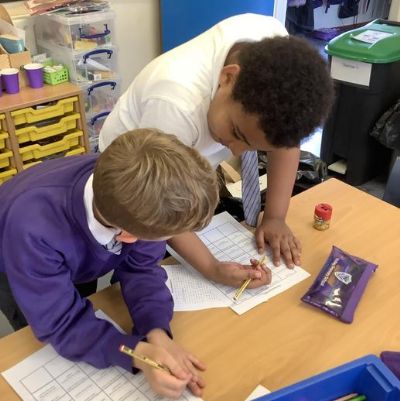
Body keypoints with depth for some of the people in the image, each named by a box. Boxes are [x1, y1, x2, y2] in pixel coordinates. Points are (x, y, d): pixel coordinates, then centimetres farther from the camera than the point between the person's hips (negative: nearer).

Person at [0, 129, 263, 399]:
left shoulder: (137, 199, -37)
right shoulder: (33, 228, -48)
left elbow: (141, 267, -24)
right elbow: (60, 324, -37)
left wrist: (158, 334, -41)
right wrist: (139, 353, -51)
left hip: (81, 258, 3)